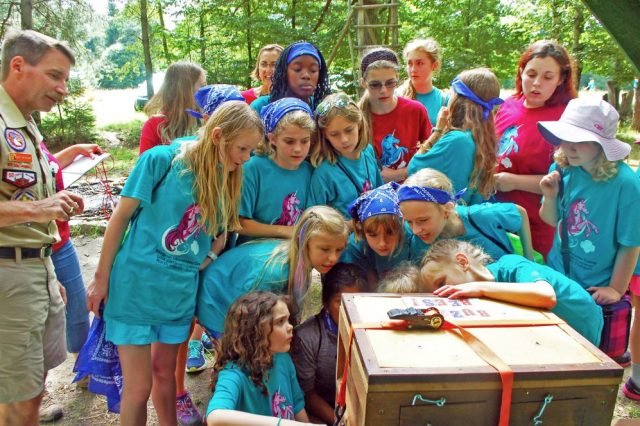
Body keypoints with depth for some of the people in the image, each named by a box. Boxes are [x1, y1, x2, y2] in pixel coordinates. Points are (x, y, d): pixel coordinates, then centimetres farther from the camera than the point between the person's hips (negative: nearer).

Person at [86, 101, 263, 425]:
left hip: (181, 291, 5)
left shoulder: (228, 177, 3)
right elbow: (121, 218, -7)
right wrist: (101, 278, -5)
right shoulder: (162, 160, -13)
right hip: (136, 285, -4)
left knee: (165, 372, 20)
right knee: (139, 386, 3)